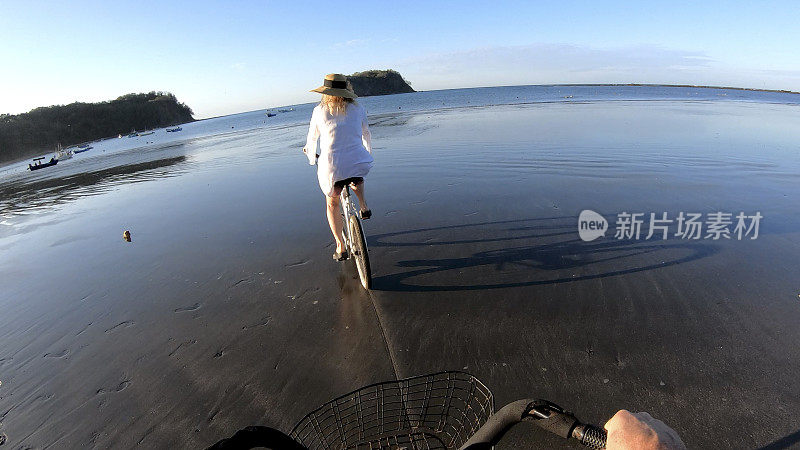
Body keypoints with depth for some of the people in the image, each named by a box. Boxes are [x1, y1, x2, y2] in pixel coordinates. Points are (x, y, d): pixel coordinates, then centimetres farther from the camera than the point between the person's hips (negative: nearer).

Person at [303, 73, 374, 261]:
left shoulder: (320, 110, 3)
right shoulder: (358, 109, 6)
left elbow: (312, 138, 15)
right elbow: (366, 135, 20)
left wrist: (312, 158, 36)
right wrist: (368, 154, 40)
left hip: (331, 167, -1)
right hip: (359, 164, 2)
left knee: (332, 205, 22)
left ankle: (340, 247, 19)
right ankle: (363, 206, 20)